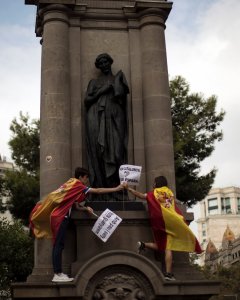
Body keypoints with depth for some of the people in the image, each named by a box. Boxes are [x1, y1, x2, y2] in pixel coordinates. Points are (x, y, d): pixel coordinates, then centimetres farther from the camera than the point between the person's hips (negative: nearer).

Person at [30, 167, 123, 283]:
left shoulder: (72, 186, 21)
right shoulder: (77, 185, -6)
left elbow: (77, 206, 18)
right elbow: (98, 191, -9)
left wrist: (86, 208, -1)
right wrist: (116, 189, -5)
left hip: (58, 216, 10)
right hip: (60, 217, -10)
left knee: (58, 245, 7)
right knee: (59, 245, -11)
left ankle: (58, 274, 7)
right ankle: (57, 275, -12)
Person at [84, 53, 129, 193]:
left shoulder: (118, 78, 20)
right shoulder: (94, 82, 22)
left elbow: (120, 92, 0)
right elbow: (87, 100, 7)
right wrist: (102, 91, -1)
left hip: (114, 117, -1)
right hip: (96, 117, 1)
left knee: (115, 149, -16)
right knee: (99, 150, -14)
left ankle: (116, 188, -22)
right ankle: (100, 187, -19)